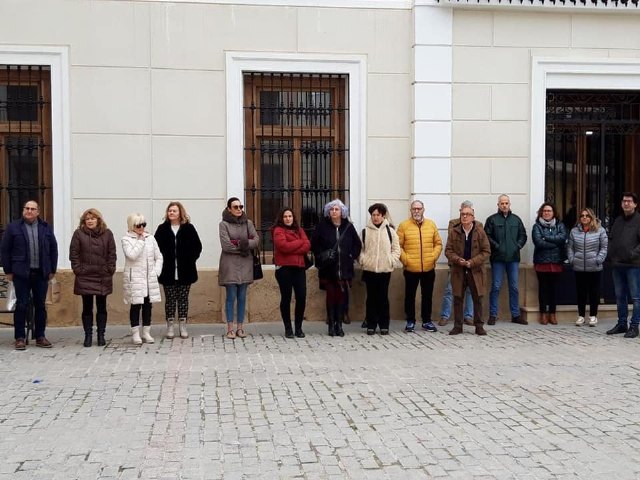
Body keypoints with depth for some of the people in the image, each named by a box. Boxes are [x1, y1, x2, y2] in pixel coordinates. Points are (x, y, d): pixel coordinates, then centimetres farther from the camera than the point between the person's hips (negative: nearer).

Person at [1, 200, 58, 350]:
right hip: (21, 274, -2)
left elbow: (53, 249, 12)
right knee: (21, 305, 0)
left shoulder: (46, 228, 9)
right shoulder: (13, 227, 3)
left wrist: (52, 270, 7)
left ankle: (40, 337, 14)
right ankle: (20, 338, 8)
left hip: (41, 274, 2)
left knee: (40, 305, 7)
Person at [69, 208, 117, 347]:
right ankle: (88, 336, 13)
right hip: (85, 278, -1)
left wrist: (110, 270, -3)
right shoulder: (79, 234, 1)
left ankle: (101, 335, 16)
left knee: (101, 307, 7)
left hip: (103, 277, 1)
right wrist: (78, 270, -6)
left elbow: (112, 254, 4)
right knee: (87, 307, 5)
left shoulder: (107, 234, 4)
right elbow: (73, 254, 1)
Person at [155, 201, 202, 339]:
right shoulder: (162, 229, 4)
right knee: (170, 299, 4)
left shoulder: (188, 228, 2)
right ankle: (170, 326, 11)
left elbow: (197, 246, 4)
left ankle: (183, 326, 12)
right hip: (168, 271, 0)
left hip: (185, 271, 0)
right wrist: (161, 261, -5)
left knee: (183, 298, 5)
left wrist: (190, 260, -4)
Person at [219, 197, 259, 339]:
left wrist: (245, 243, -15)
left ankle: (240, 327, 12)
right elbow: (226, 245, -11)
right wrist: (242, 248, -7)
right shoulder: (224, 224, -1)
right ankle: (230, 328, 4)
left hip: (245, 264, 3)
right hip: (230, 264, -3)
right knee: (231, 297, -2)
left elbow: (256, 240, 0)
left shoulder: (248, 223, 11)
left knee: (242, 297, 6)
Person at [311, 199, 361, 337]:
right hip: (328, 268, -1)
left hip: (344, 268, 1)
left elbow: (357, 244, 13)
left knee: (341, 296, 3)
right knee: (330, 295, 1)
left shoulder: (348, 227, 5)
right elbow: (314, 243, 6)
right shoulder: (323, 226, 1)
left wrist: (352, 256, 2)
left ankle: (339, 324, 11)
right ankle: (331, 324, 8)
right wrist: (321, 255, -3)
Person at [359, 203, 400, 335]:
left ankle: (384, 325, 11)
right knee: (371, 297, 5)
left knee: (383, 297, 3)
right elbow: (360, 249, 8)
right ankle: (371, 324, 12)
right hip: (369, 269, 1)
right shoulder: (365, 231, 4)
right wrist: (362, 261, -5)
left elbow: (396, 249, 5)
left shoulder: (390, 230, 3)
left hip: (385, 269, -1)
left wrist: (391, 261, -6)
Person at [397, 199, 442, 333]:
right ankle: (410, 321, 17)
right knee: (410, 296, 6)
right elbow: (398, 245, -4)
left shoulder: (431, 224, 7)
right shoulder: (404, 225, -2)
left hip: (429, 268, 2)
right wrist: (404, 259, -12)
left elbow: (438, 243, 10)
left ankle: (427, 321, 22)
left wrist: (434, 257, -3)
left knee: (427, 296, 10)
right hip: (411, 269, -2)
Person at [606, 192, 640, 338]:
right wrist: (610, 255, 8)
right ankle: (622, 324, 23)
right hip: (617, 265, 7)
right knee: (620, 296, 13)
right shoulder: (618, 221, 15)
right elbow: (611, 239, 21)